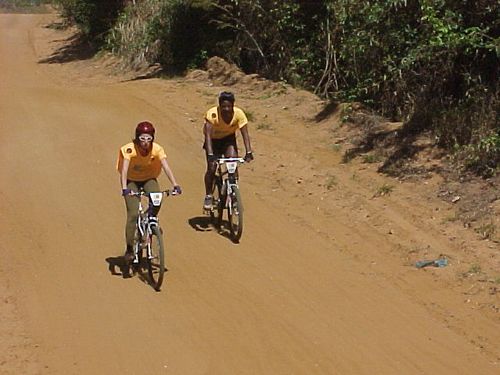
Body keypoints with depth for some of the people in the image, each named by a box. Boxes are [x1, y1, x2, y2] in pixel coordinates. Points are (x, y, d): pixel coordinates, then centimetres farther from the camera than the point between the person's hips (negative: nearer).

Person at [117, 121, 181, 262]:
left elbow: (166, 167, -30)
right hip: (132, 180, -1)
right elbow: (124, 169, -36)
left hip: (149, 179, 2)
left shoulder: (157, 149, -21)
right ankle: (129, 249, -3)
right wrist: (124, 188, -52)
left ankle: (151, 222, -1)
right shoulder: (129, 149, -26)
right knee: (133, 214, -15)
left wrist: (175, 185, -44)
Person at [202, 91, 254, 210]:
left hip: (229, 139, 2)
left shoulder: (239, 114, -27)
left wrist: (248, 152, -40)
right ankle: (208, 196, 2)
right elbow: (208, 135, -37)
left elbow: (245, 134, -27)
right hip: (214, 140, -1)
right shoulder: (212, 114, -32)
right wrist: (210, 155, -48)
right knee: (211, 168, -14)